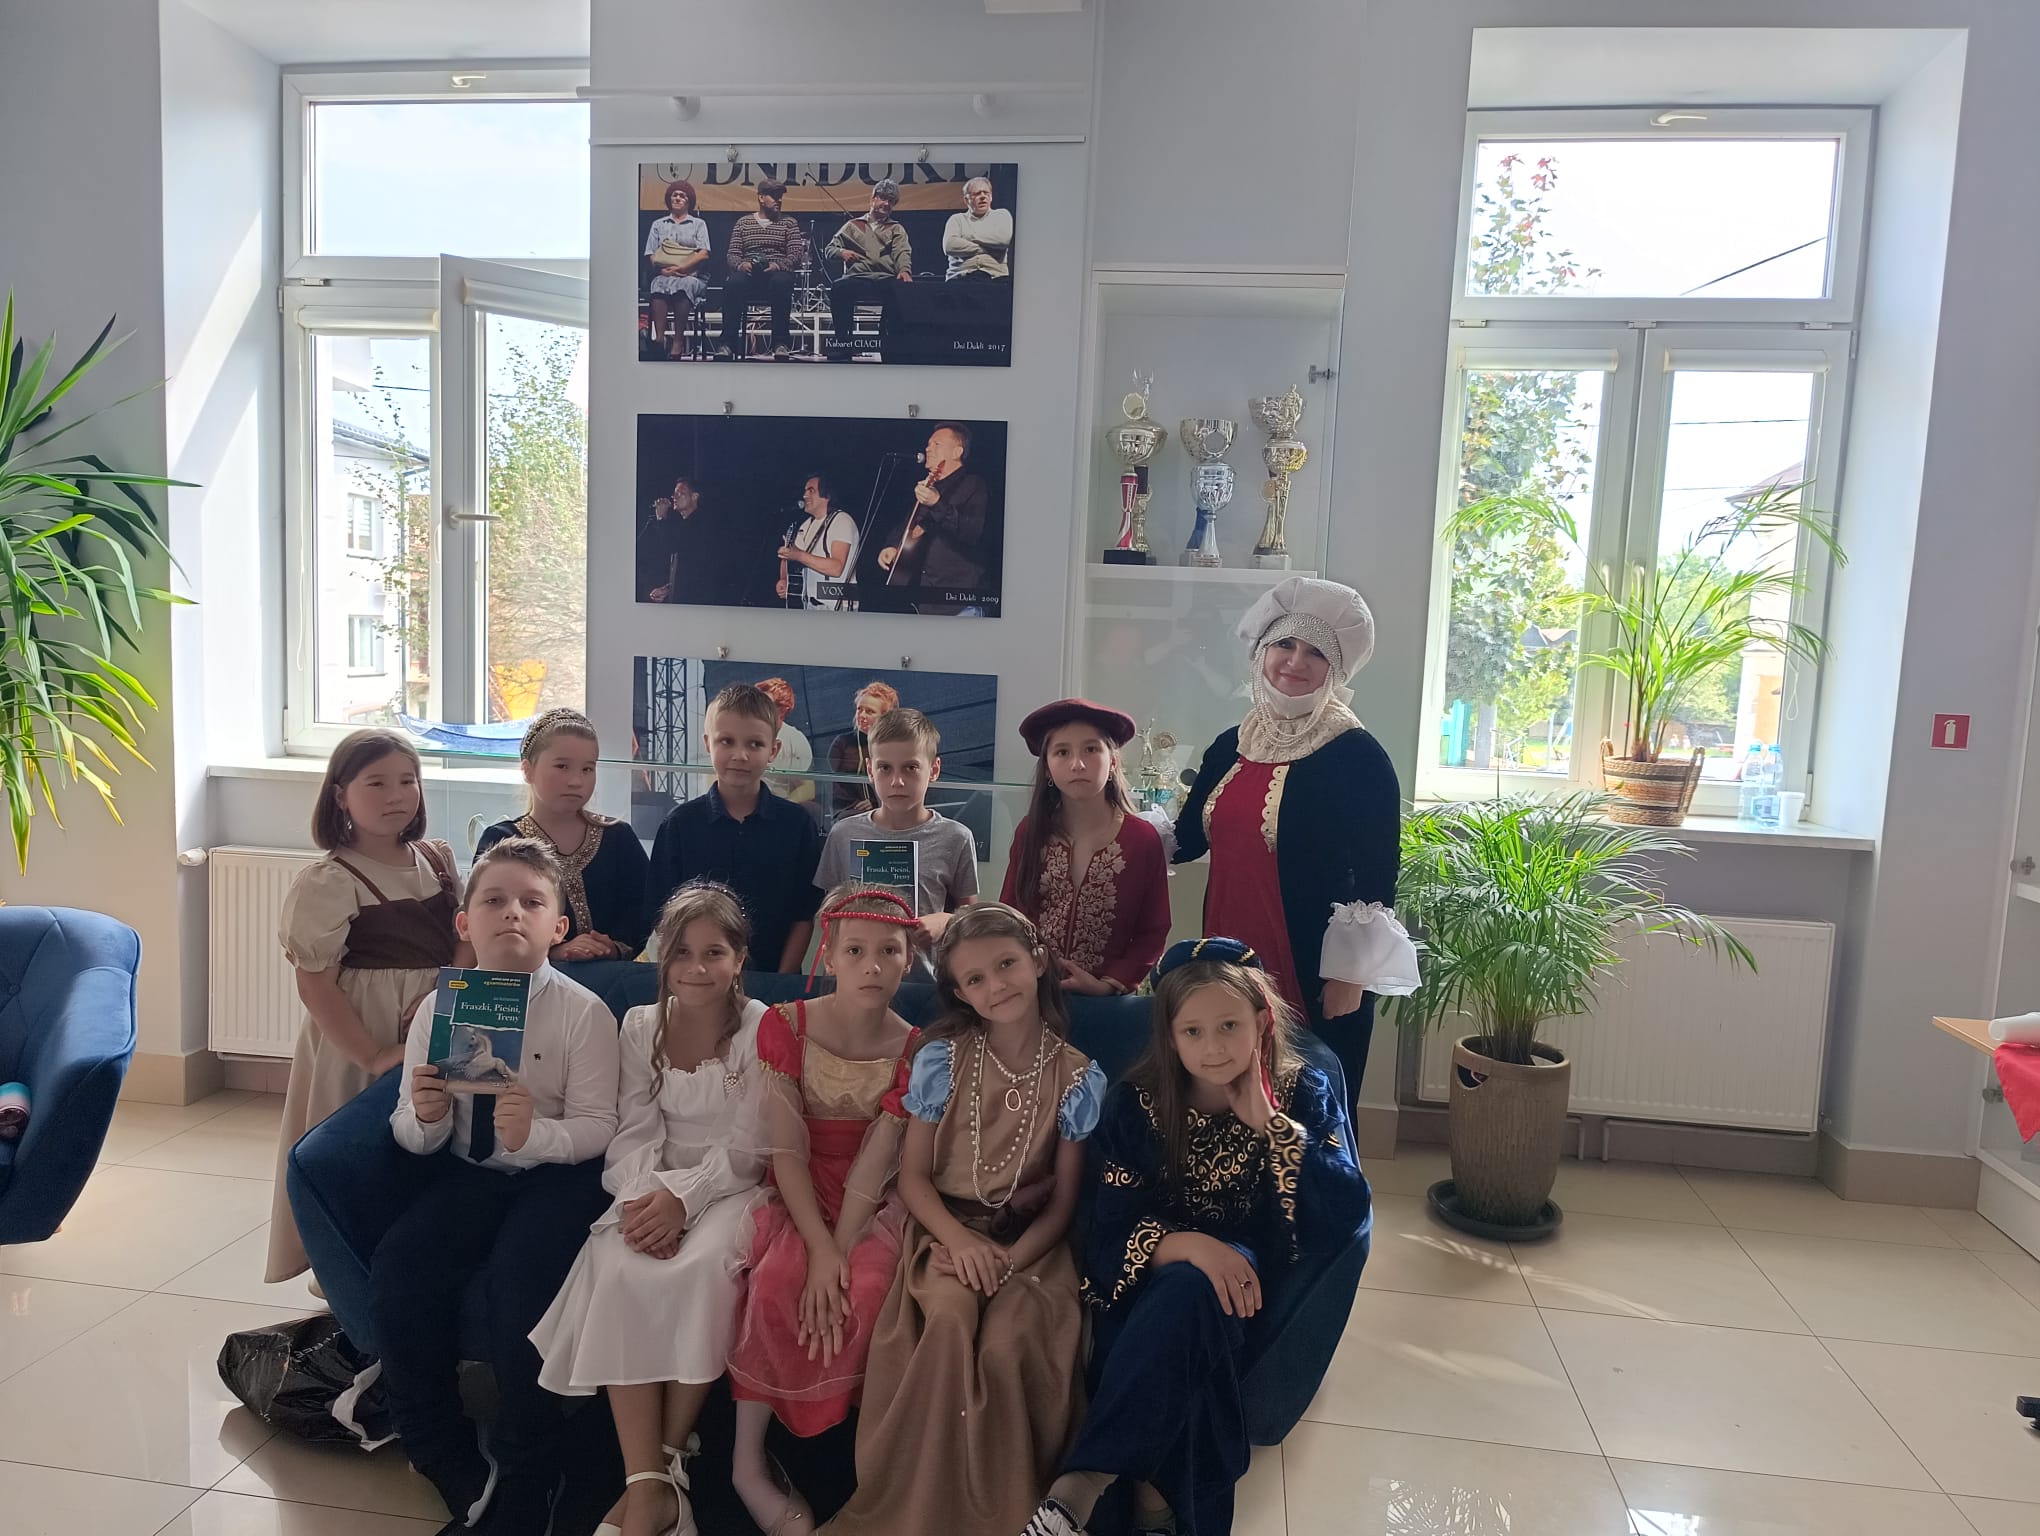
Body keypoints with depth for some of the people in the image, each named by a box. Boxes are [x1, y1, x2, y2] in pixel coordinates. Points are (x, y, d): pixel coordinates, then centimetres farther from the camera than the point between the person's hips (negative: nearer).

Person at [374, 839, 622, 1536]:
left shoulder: (582, 1012, -12)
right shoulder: (440, 1008, -1)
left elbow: (597, 1126, -12)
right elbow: (413, 1136, 2)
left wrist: (534, 1134, -31)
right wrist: (423, 1117, -21)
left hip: (556, 1173, -4)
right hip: (465, 1171, 4)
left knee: (520, 1281, -27)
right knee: (398, 1272, -18)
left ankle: (523, 1479, -3)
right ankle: (446, 1458, 5)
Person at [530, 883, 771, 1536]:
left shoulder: (762, 1029, -5)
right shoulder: (641, 1026, 7)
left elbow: (746, 1150, -7)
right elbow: (633, 1135, 2)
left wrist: (683, 1196, -22)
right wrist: (645, 1196, -18)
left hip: (729, 1188, -2)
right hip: (654, 1189, 3)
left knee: (703, 1266, -33)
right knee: (622, 1271, -28)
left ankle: (669, 1456, -15)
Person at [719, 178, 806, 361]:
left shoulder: (789, 222, 18)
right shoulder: (743, 222, 21)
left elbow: (796, 253, 6)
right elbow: (732, 254, 13)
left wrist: (778, 265, -15)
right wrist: (740, 264, -11)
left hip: (776, 272, -1)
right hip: (748, 271, 1)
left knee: (782, 283, -39)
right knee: (733, 283, -35)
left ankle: (781, 343, -33)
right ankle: (728, 342, -32)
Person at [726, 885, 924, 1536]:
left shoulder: (912, 1048, -6)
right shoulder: (785, 1026, -8)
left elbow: (874, 1164, -12)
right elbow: (787, 1149, -12)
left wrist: (840, 1254, -24)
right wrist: (819, 1249, -22)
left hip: (871, 1208, 1)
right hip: (799, 1201, 0)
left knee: (867, 1288, -29)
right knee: (774, 1284, -30)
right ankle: (749, 1463, -10)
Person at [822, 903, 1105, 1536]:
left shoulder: (1077, 1076, -4)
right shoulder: (941, 1059, -4)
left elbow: (1065, 1199, 0)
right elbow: (914, 1177, -1)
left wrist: (1012, 1261, -16)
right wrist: (961, 1241, -19)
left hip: (1029, 1239, 0)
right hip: (948, 1227, 0)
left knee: (1007, 1340, -30)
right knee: (951, 1317, -32)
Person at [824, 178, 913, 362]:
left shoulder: (896, 229, 24)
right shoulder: (853, 225, 26)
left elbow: (902, 252, 3)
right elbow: (829, 248, 22)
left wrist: (904, 270, -20)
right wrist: (841, 252, -3)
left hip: (885, 279, 0)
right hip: (857, 278, 1)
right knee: (839, 287, -34)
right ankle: (841, 347, -27)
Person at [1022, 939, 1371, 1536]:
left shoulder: (1305, 1093, -3)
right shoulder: (1136, 1105, -3)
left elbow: (1346, 1220, -14)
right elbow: (1106, 1238, -9)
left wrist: (1269, 1123, -20)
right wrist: (1184, 1245, -30)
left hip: (1248, 1290, 0)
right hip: (1149, 1290, 0)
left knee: (1185, 1291, -35)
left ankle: (1082, 1485, -30)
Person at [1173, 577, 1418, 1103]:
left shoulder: (1356, 755, -10)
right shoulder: (1230, 746, 8)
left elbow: (1374, 877, -11)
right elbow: (1186, 838, 14)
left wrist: (1350, 975, -13)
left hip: (1313, 970, -6)